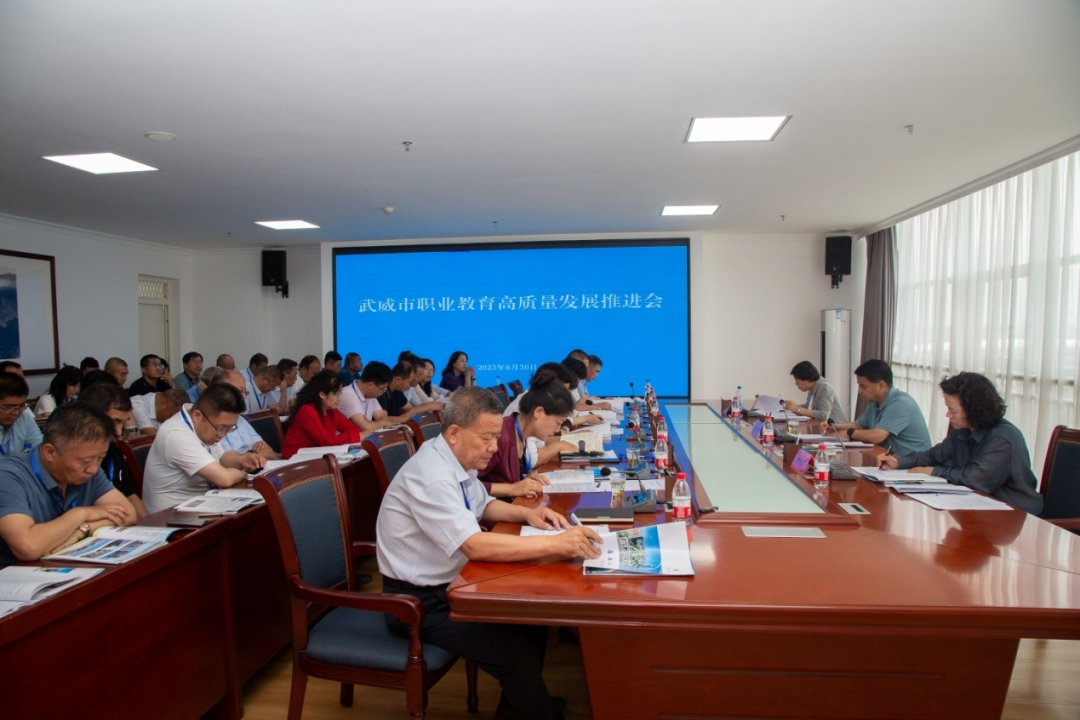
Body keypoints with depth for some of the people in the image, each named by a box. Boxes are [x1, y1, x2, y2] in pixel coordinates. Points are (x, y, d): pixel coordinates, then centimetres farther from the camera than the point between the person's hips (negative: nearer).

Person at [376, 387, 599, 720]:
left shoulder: (457, 459, 0)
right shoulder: (432, 477, -28)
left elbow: (483, 506, 17)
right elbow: (476, 546, -35)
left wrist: (527, 513, -1)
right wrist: (556, 544, -36)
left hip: (448, 583, 9)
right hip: (421, 600, -9)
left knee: (533, 620, 5)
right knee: (520, 656, -18)